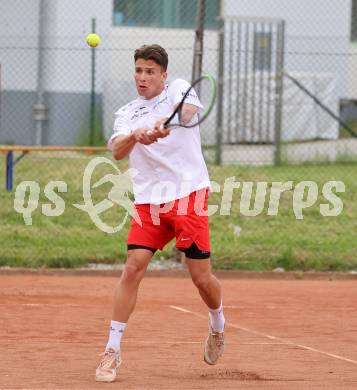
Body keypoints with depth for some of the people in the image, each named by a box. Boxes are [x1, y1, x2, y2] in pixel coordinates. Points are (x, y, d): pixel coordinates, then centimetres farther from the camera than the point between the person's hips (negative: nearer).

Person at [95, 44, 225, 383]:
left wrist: (167, 123, -44)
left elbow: (189, 109, -22)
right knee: (133, 268, -10)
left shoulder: (178, 89, 3)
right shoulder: (126, 113, 13)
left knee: (201, 276, -1)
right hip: (148, 201, 3)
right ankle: (112, 351, -7)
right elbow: (117, 151, -5)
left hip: (188, 194, -3)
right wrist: (135, 135, -28)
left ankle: (217, 326, 31)